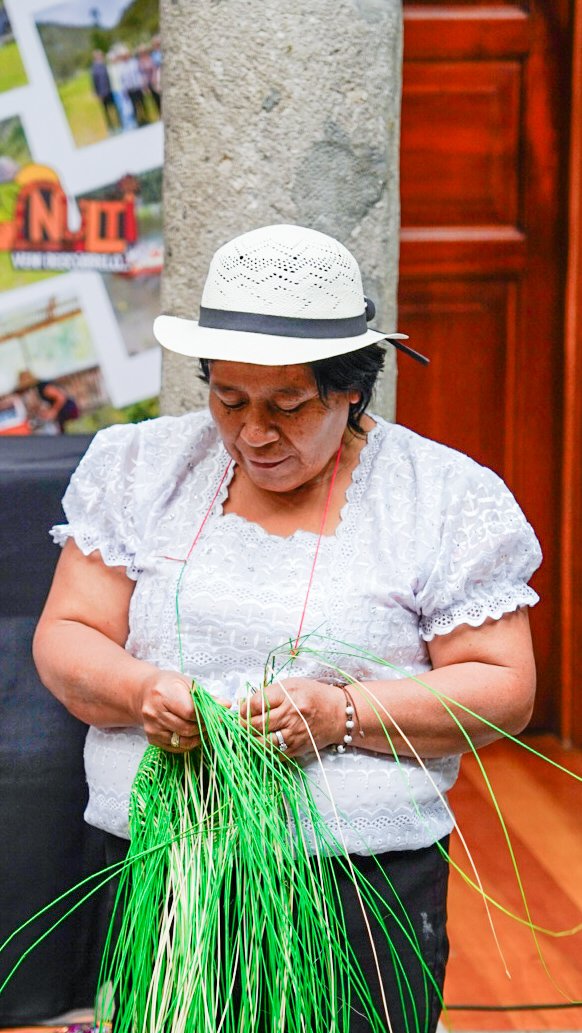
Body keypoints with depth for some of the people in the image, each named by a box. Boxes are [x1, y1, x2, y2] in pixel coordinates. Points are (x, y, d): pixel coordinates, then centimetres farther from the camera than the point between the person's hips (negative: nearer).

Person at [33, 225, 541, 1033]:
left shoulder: (445, 499, 0)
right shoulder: (141, 469, 8)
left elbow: (504, 687, -3)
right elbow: (65, 639, 7)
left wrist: (344, 714, -17)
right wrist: (139, 691, -15)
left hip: (364, 888, -2)